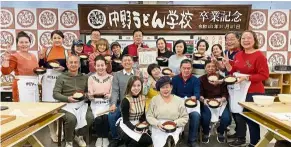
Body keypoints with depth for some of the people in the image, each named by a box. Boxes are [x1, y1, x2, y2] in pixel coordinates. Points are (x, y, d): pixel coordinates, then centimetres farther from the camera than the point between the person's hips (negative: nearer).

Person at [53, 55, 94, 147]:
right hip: (67, 104, -3)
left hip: (81, 103, 3)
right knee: (71, 119, -33)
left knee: (90, 117, -25)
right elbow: (55, 94, -2)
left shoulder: (84, 77, 16)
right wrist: (67, 98, -18)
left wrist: (87, 95, -8)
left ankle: (79, 136, 7)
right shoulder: (62, 77, 5)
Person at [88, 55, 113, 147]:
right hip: (96, 103, 0)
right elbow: (90, 95, 2)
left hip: (107, 103, 0)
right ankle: (99, 137, -1)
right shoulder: (91, 78, 6)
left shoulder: (111, 77, 6)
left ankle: (105, 137, -3)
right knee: (98, 118, -27)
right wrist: (95, 95, -20)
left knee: (106, 117, -28)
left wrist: (106, 95, -19)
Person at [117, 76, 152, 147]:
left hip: (138, 125, 6)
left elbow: (143, 116, 7)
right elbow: (125, 120, -15)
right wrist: (134, 128, -29)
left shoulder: (143, 98, 1)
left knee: (149, 140, -16)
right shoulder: (125, 101, -17)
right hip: (127, 126, -5)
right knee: (143, 139, -25)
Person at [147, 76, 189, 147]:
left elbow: (185, 117, 8)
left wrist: (175, 123, -9)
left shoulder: (179, 100, 6)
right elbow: (149, 116, 6)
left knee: (172, 137, -33)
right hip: (158, 128, 0)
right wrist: (157, 124, -11)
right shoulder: (154, 99, 6)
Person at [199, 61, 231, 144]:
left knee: (226, 118, -23)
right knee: (205, 117, -30)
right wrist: (203, 100, -26)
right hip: (207, 102, -1)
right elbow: (200, 94, -3)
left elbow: (225, 93, 0)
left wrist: (222, 99, -22)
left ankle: (220, 133, 15)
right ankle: (206, 133, 7)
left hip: (220, 101, 2)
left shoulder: (221, 79, 4)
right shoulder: (201, 79, 1)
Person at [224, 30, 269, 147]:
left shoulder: (259, 56, -14)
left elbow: (264, 75, -18)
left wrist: (247, 77, -24)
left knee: (251, 118, 1)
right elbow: (233, 71, 14)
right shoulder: (238, 55, 7)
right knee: (238, 115, 18)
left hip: (253, 92, -7)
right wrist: (227, 64, -3)